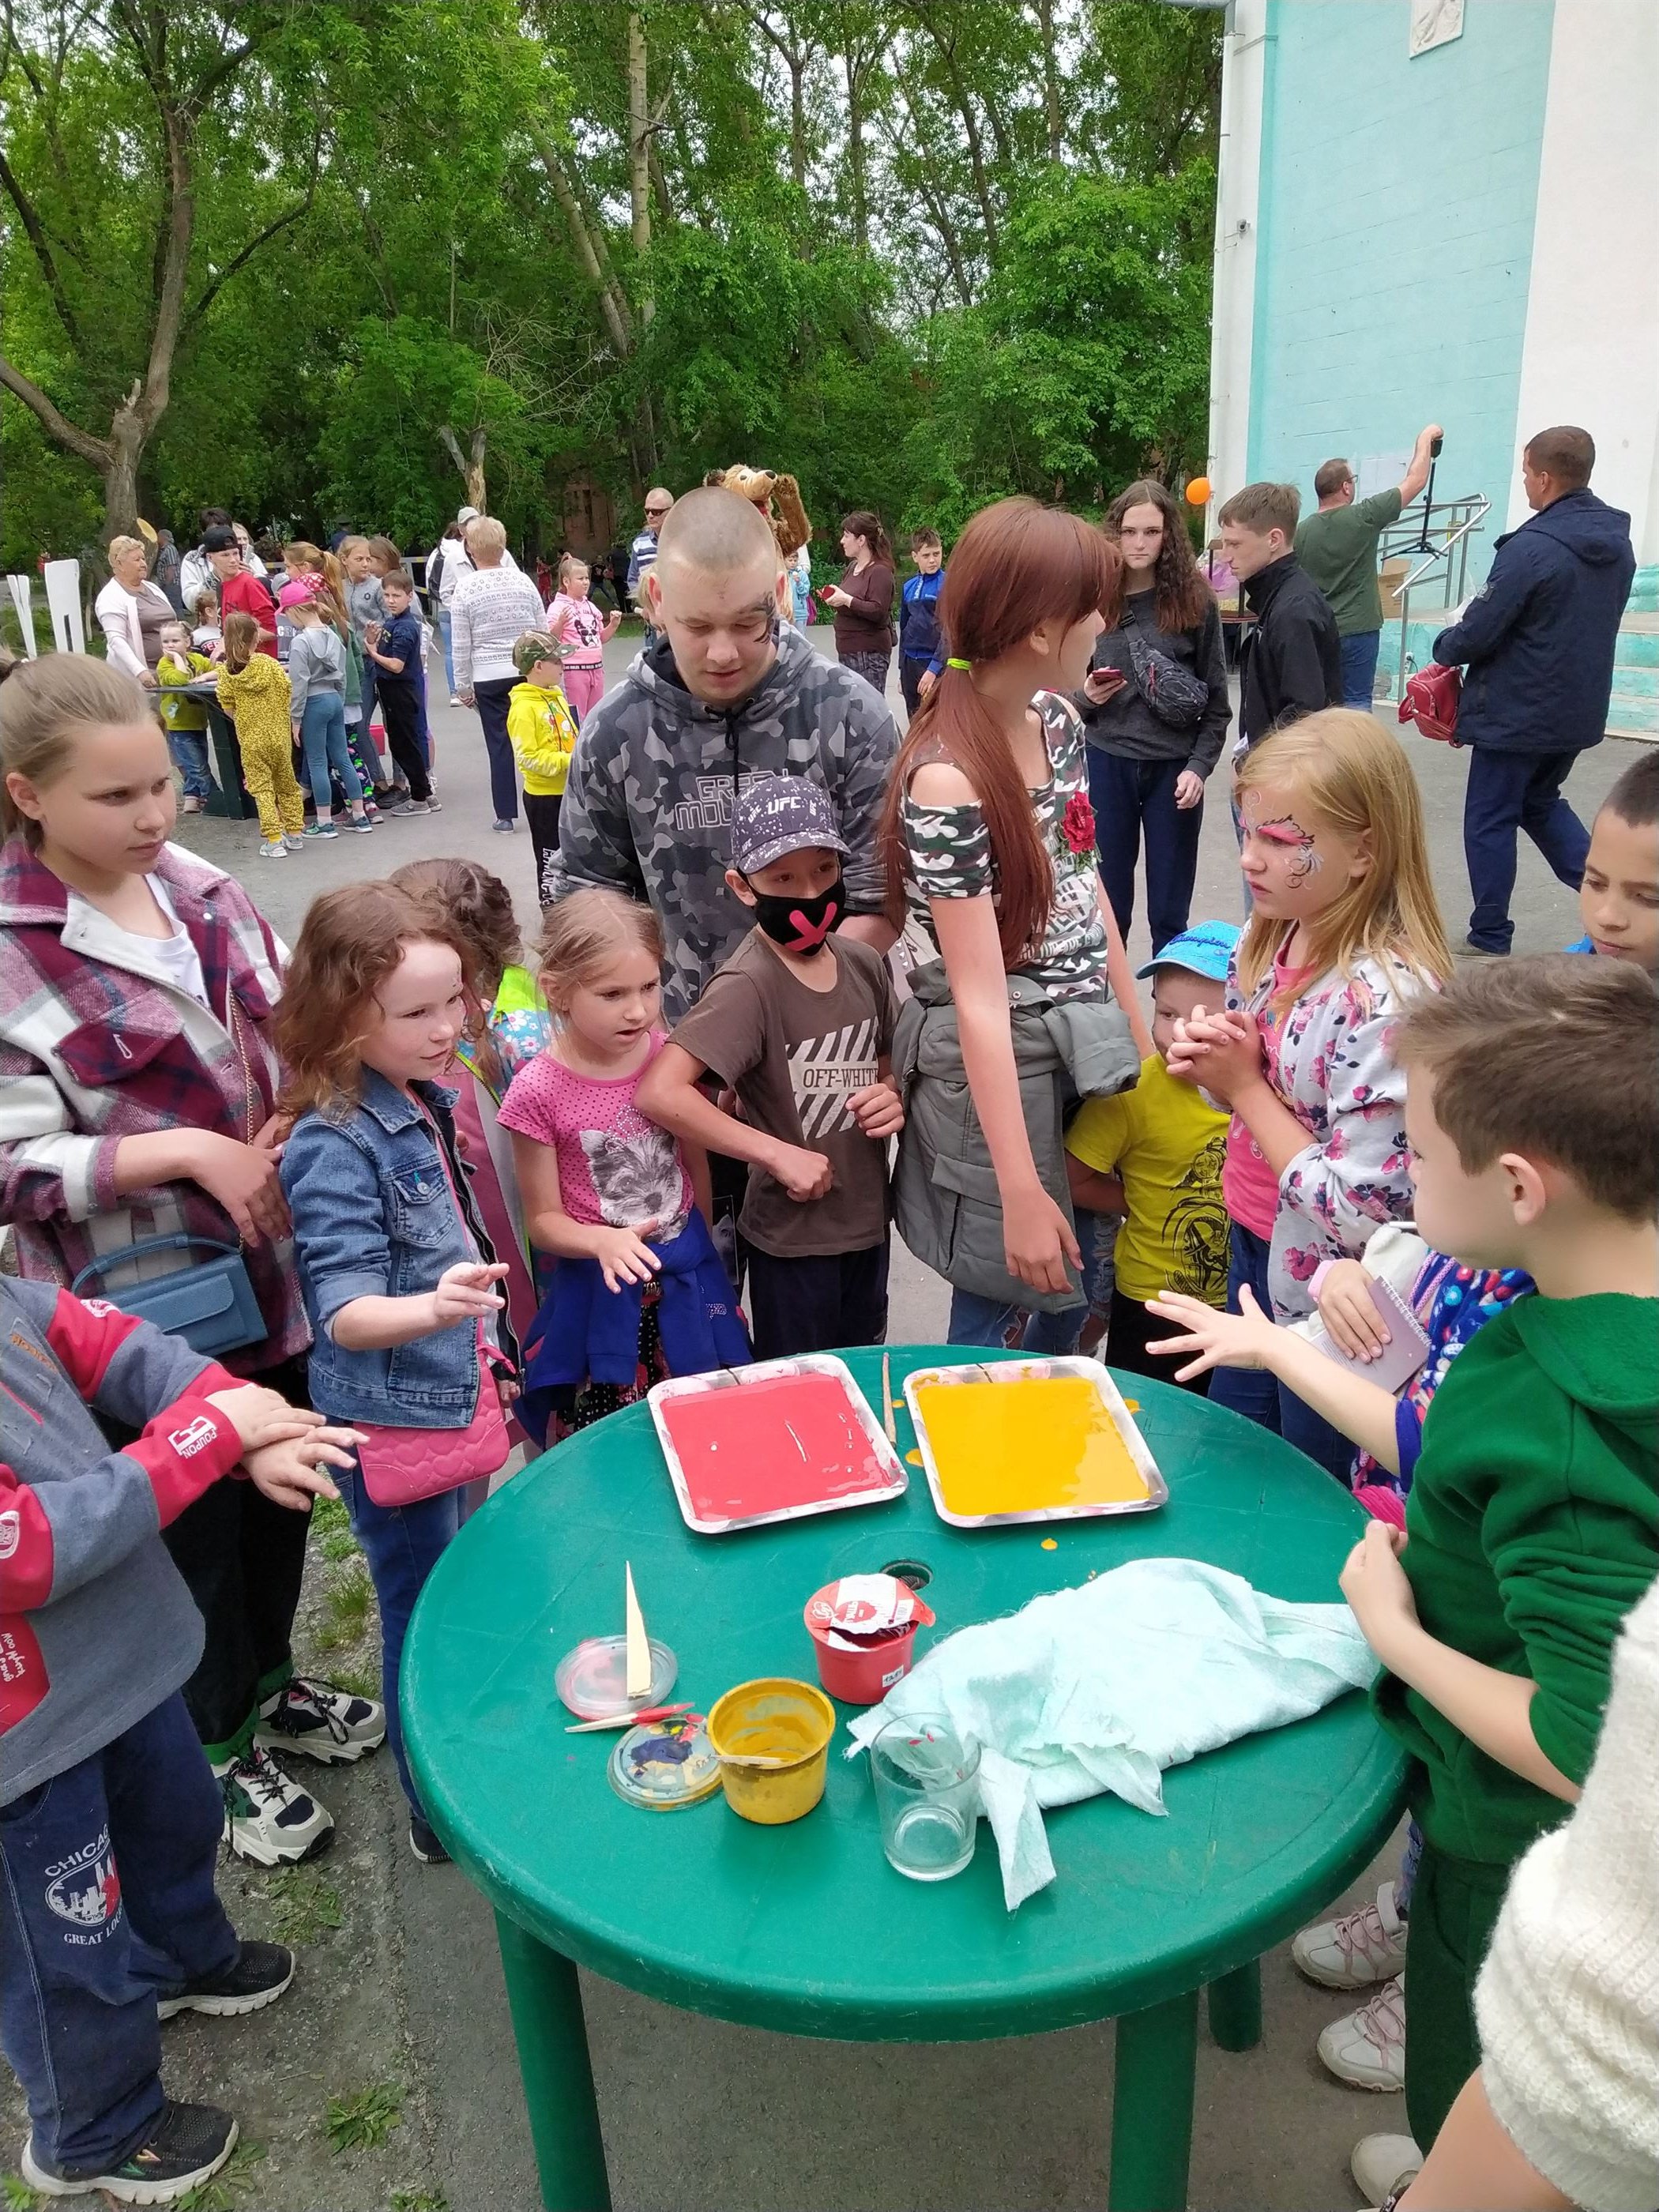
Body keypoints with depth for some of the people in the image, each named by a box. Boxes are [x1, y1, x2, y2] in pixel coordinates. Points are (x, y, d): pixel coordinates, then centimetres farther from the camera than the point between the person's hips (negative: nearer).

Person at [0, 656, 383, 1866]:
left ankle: (273, 1684, 50)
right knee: (198, 1527, 15)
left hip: (278, 1273, 6)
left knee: (282, 1490, 23)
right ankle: (220, 1748, 40)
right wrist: (183, 1150, -25)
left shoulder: (198, 885, -1)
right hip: (148, 1312, -5)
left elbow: (286, 1037, 10)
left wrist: (300, 1121, -9)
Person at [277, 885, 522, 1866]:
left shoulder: (426, 1098, -1)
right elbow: (344, 1313, -29)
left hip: (453, 1397, 8)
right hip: (393, 1422, -8)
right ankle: (440, 1814, 32)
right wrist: (435, 1309, -48)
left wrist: (489, 1343, 19)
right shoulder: (337, 1147, -25)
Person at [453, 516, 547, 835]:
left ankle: (506, 815, 9)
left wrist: (464, 686, 7)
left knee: (500, 744, 5)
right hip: (529, 672, 2)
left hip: (489, 678, -2)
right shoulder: (523, 581, 0)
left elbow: (462, 645, -3)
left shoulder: (465, 588, -5)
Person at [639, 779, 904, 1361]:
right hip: (791, 1239, -6)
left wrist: (893, 1095, -9)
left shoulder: (866, 965, -2)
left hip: (868, 1223, 6)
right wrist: (777, 1154, -26)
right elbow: (659, 1092, -31)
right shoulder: (748, 985, -22)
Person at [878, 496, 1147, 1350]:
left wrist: (1139, 1026, 13)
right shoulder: (948, 781, -23)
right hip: (1000, 1062, -7)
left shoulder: (1059, 719, 1)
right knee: (1000, 1317, 9)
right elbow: (980, 999, -23)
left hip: (1087, 1039, 8)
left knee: (1081, 1292, 21)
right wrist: (1020, 1194, -21)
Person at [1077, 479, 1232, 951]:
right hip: (1106, 763, 1)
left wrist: (1199, 766, -9)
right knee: (1106, 902, 8)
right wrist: (1085, 697, -10)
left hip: (1174, 766, -1)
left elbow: (1216, 697, 1)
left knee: (1169, 910, 6)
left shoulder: (1195, 599, -2)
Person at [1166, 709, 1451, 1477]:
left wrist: (1244, 1086, -22)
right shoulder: (1272, 935, -5)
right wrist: (1210, 1059, -11)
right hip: (1254, 1250, 8)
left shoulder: (1382, 996, -29)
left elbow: (1361, 1212, -29)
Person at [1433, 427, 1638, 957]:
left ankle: (1489, 939, 14)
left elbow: (1477, 633, -19)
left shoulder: (1531, 548, -21)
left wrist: (1444, 647, 4)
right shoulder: (1617, 541, 5)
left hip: (1515, 714, -8)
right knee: (1541, 802, 24)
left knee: (1490, 821, 5)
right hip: (1580, 710, 8)